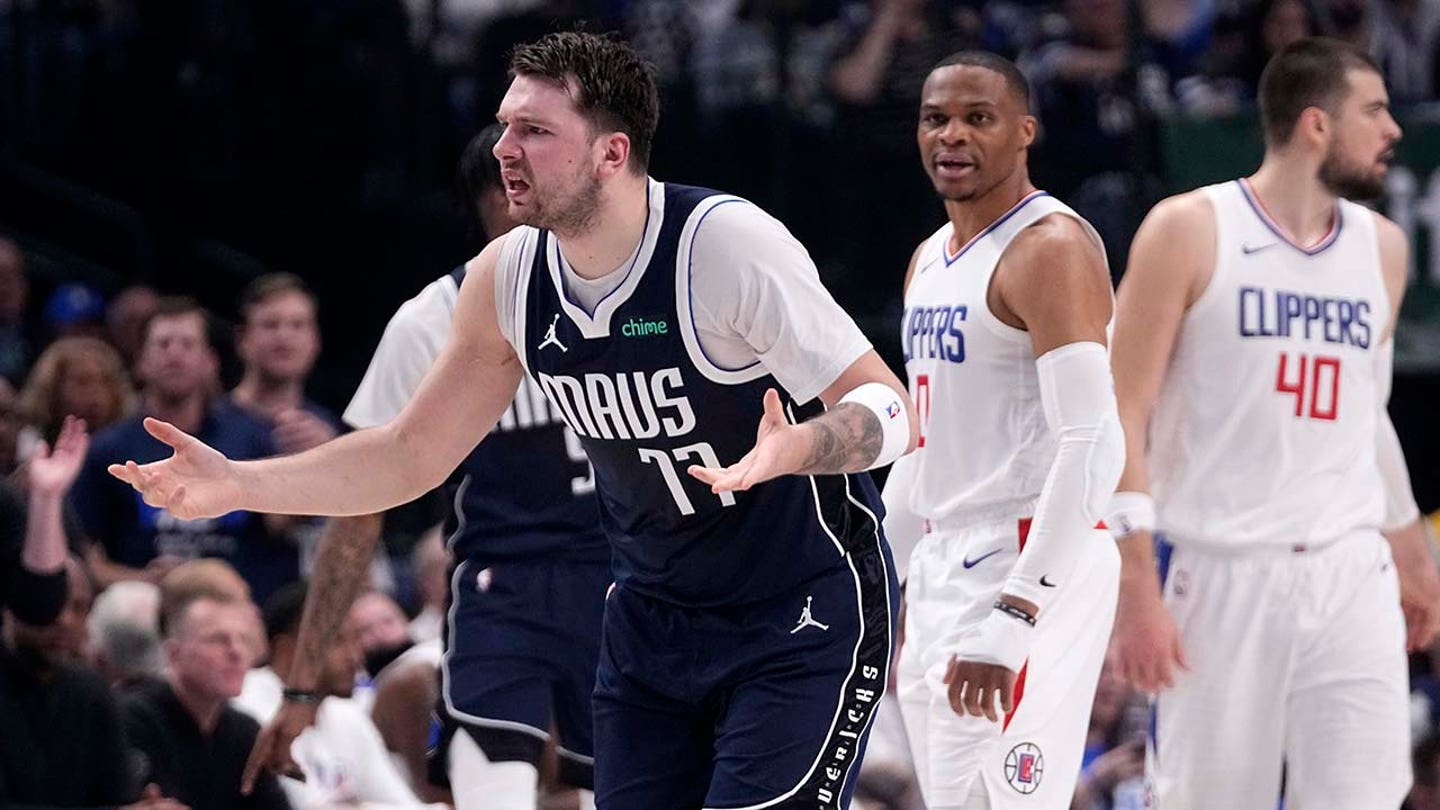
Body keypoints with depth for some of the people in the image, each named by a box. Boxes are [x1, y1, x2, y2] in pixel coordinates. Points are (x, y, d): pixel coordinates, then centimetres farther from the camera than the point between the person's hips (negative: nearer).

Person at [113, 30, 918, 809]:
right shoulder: (506, 279, -5)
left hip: (803, 616, -6)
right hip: (655, 618, 6)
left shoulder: (725, 244, -23)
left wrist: (794, 447, -45)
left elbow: (891, 409, -23)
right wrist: (237, 484, -4)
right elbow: (413, 453, 7)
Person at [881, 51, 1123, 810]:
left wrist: (1011, 622, -28)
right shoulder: (930, 260, 16)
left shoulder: (1051, 248, -13)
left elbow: (1093, 447, -22)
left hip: (1033, 569, -9)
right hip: (942, 569, 9)